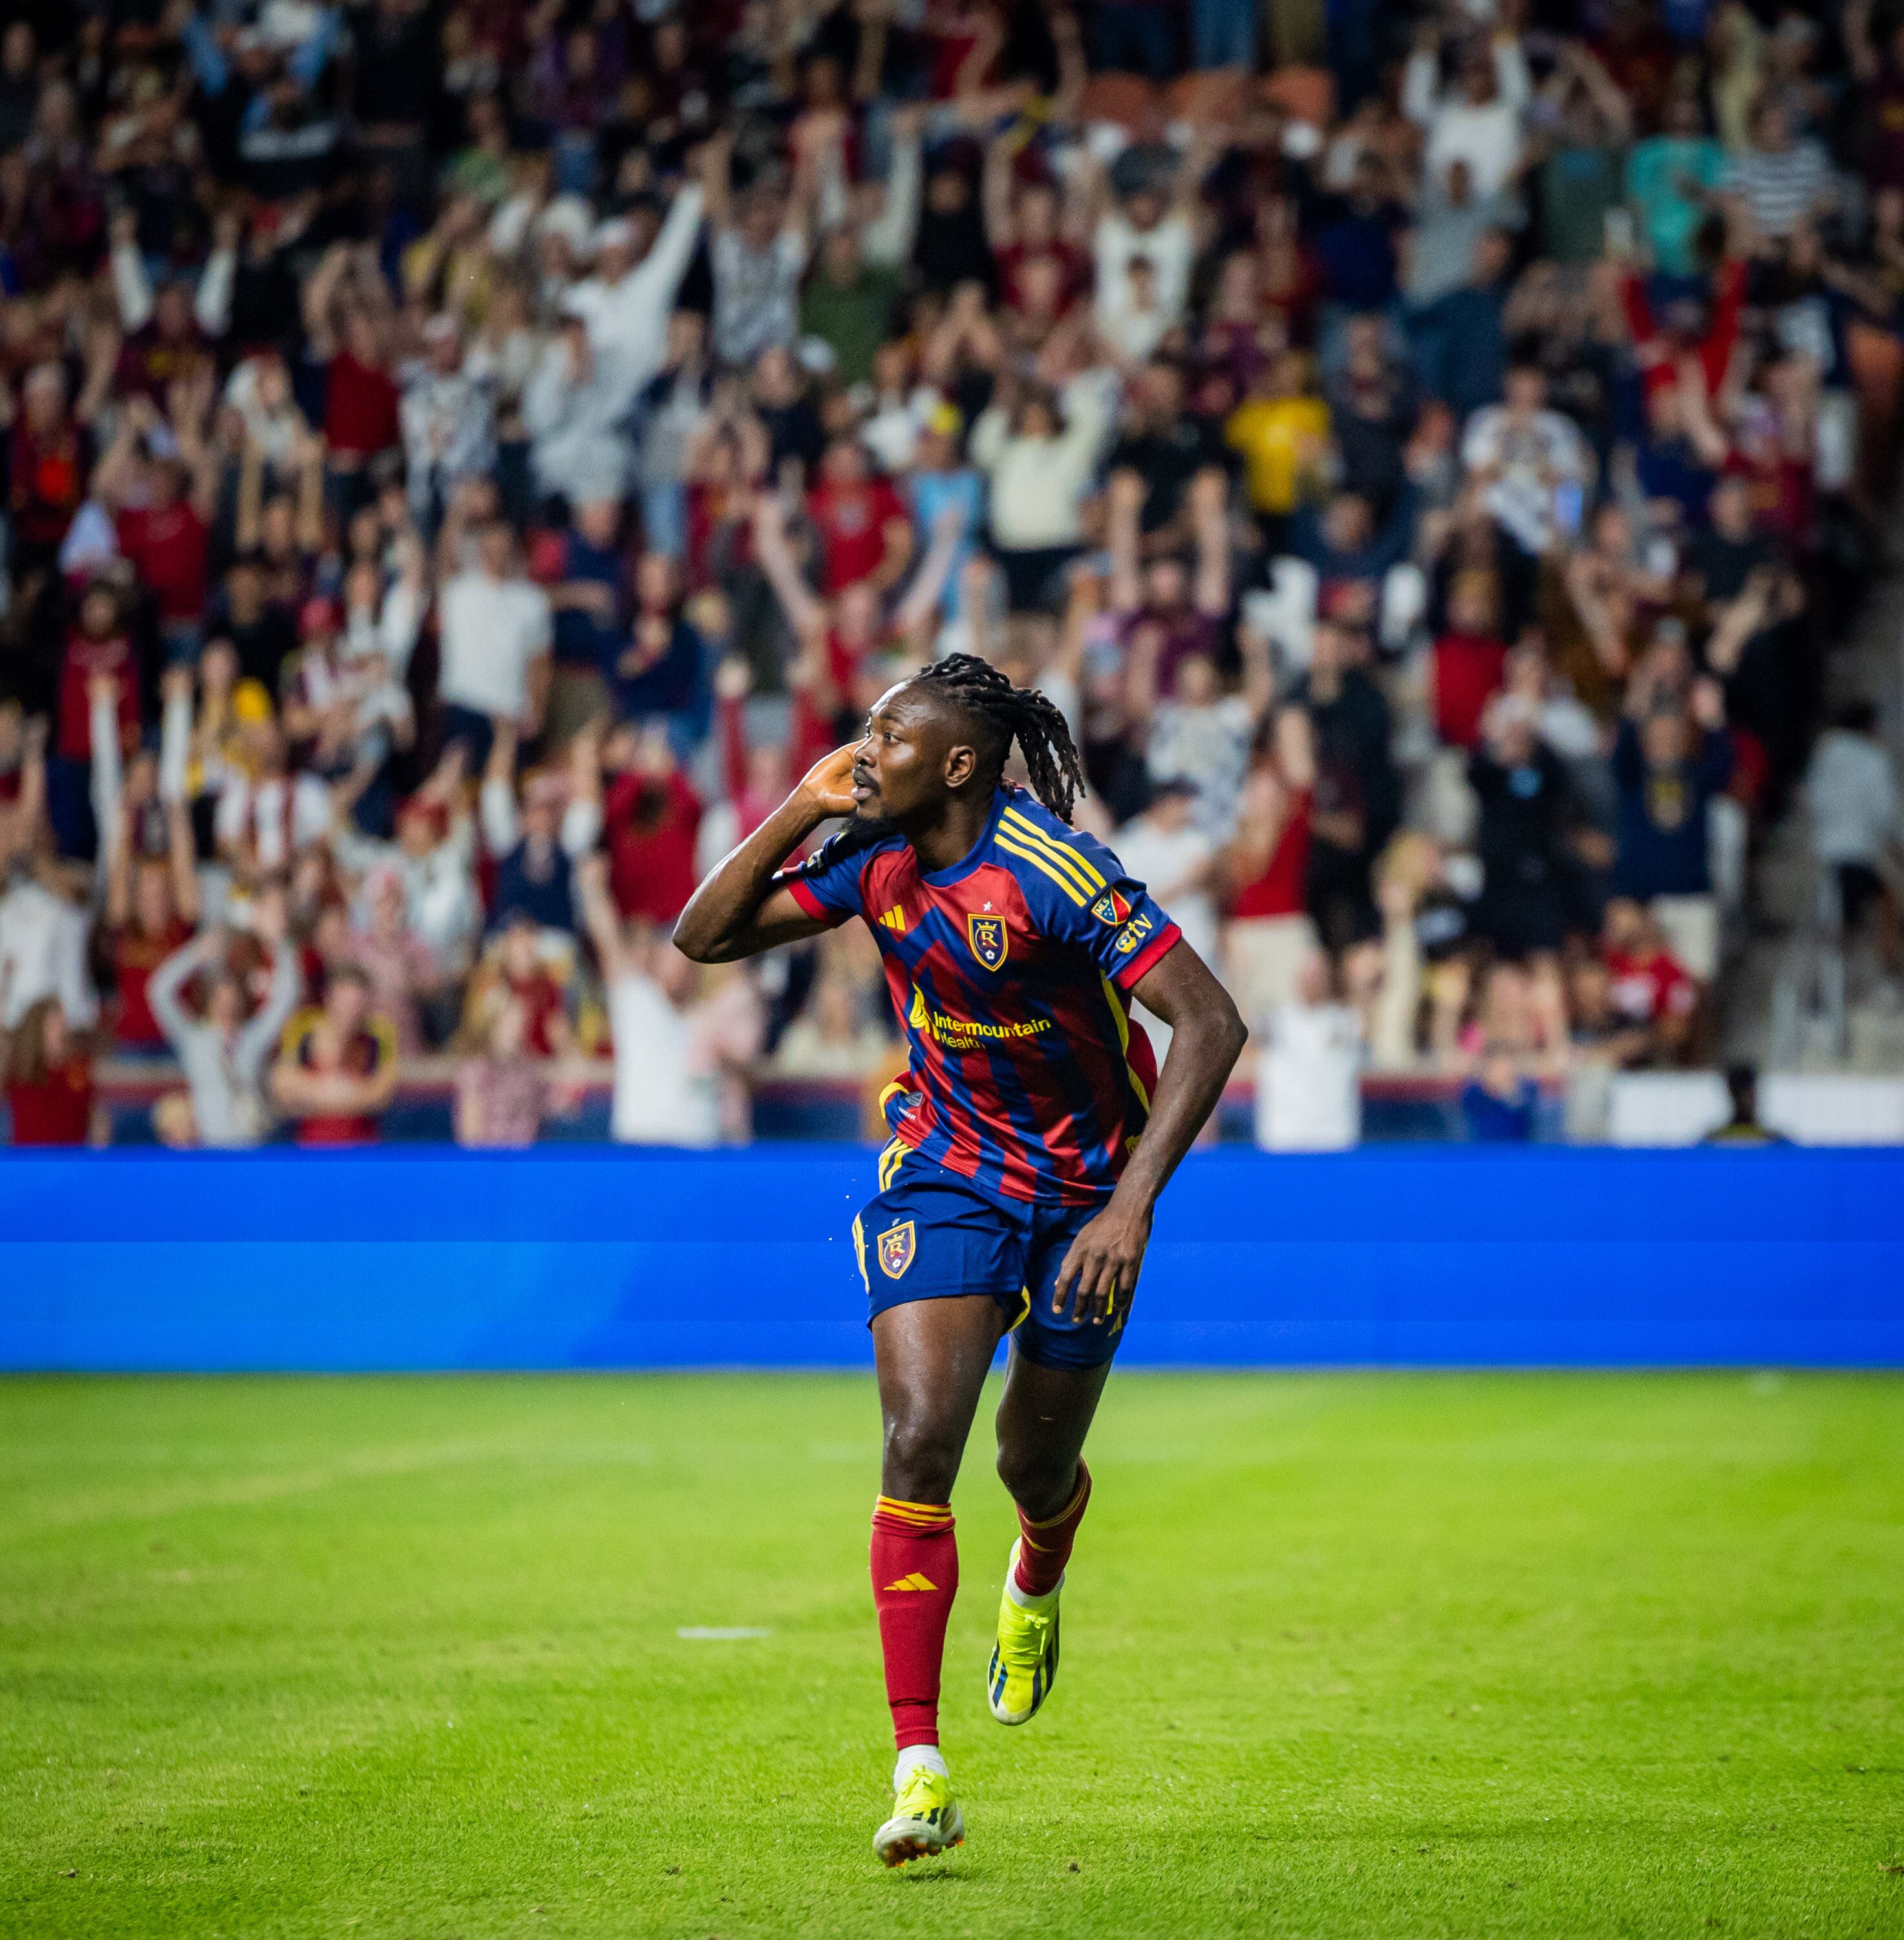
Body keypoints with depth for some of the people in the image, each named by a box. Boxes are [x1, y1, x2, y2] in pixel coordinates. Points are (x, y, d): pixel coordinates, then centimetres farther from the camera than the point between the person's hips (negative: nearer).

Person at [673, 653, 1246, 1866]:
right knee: (919, 1439, -17)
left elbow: (1212, 1023, -28)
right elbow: (706, 936, 2)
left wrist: (1133, 1202, -35)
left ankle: (1036, 1588, 53)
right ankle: (920, 1771, -19)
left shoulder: (1057, 875, -25)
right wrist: (801, 812, -13)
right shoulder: (877, 859, -7)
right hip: (944, 1174, 3)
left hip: (1082, 1191, -3)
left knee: (1038, 1469, 11)